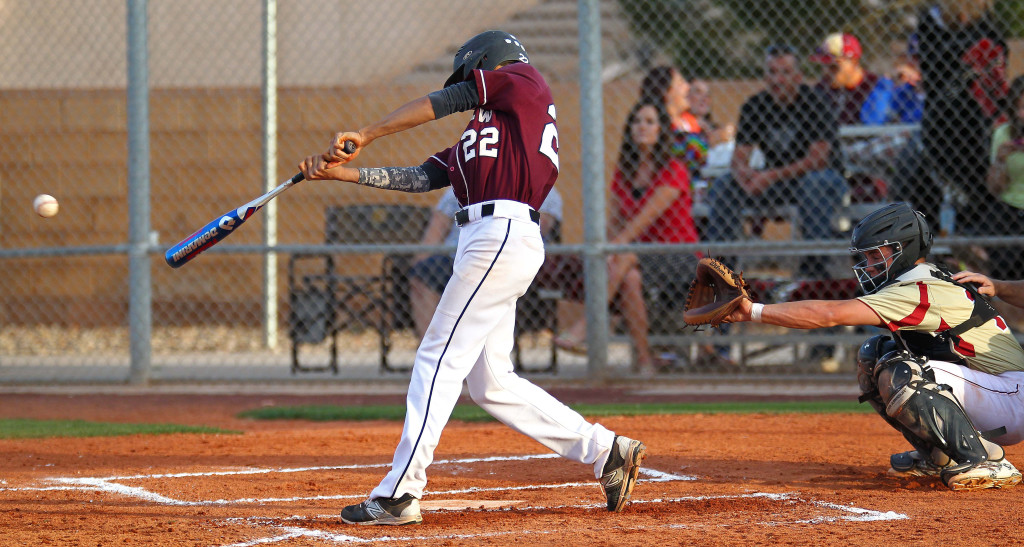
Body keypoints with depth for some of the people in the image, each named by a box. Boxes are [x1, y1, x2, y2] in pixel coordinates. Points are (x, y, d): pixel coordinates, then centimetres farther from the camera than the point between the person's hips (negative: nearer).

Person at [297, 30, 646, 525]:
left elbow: (447, 100, 3)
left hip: (503, 236, -10)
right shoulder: (477, 136, 28)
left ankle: (399, 494, -11)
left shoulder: (524, 81, 6)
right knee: (490, 382, 10)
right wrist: (342, 172, 13)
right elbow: (421, 179, 19)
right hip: (492, 242, 10)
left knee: (439, 359, -10)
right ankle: (605, 451, 14)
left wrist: (364, 135, 6)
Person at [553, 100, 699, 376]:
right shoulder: (623, 173, 12)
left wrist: (614, 247, -28)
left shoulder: (674, 171, -8)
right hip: (640, 256, 5)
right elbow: (615, 222, 10)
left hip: (680, 260, -5)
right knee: (629, 277, -32)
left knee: (625, 259, -33)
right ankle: (643, 359, -30)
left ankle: (582, 330, -41)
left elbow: (646, 218, -18)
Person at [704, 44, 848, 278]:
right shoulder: (754, 107, 0)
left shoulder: (814, 103, -15)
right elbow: (738, 158, -3)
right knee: (722, 186, -14)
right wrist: (744, 174, -30)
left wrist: (771, 176, -30)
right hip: (773, 182, 5)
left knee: (815, 183, -39)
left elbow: (819, 159, -21)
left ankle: (813, 265, -38)